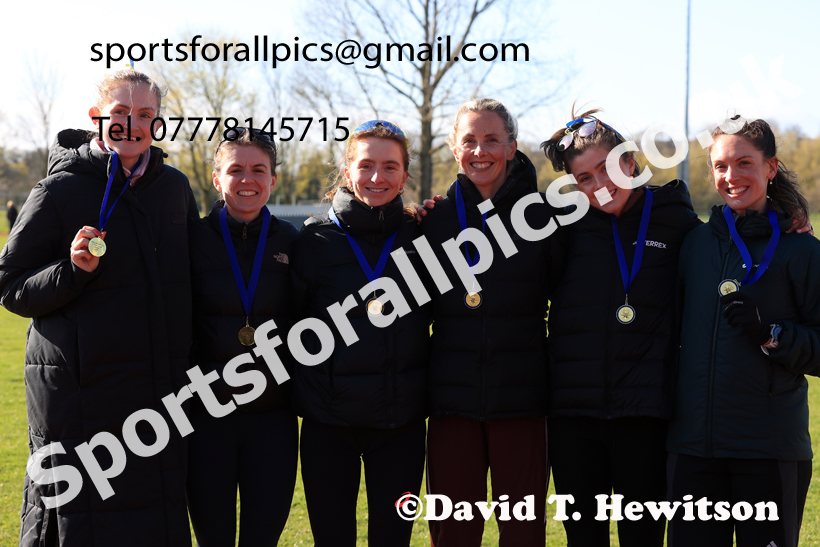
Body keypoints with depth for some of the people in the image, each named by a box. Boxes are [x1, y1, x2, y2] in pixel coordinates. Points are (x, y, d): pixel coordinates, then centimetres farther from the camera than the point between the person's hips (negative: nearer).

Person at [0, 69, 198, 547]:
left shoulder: (175, 187, 10)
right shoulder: (59, 192, -5)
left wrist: (192, 366, 16)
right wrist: (73, 271, -20)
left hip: (160, 390, 5)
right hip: (82, 394, -5)